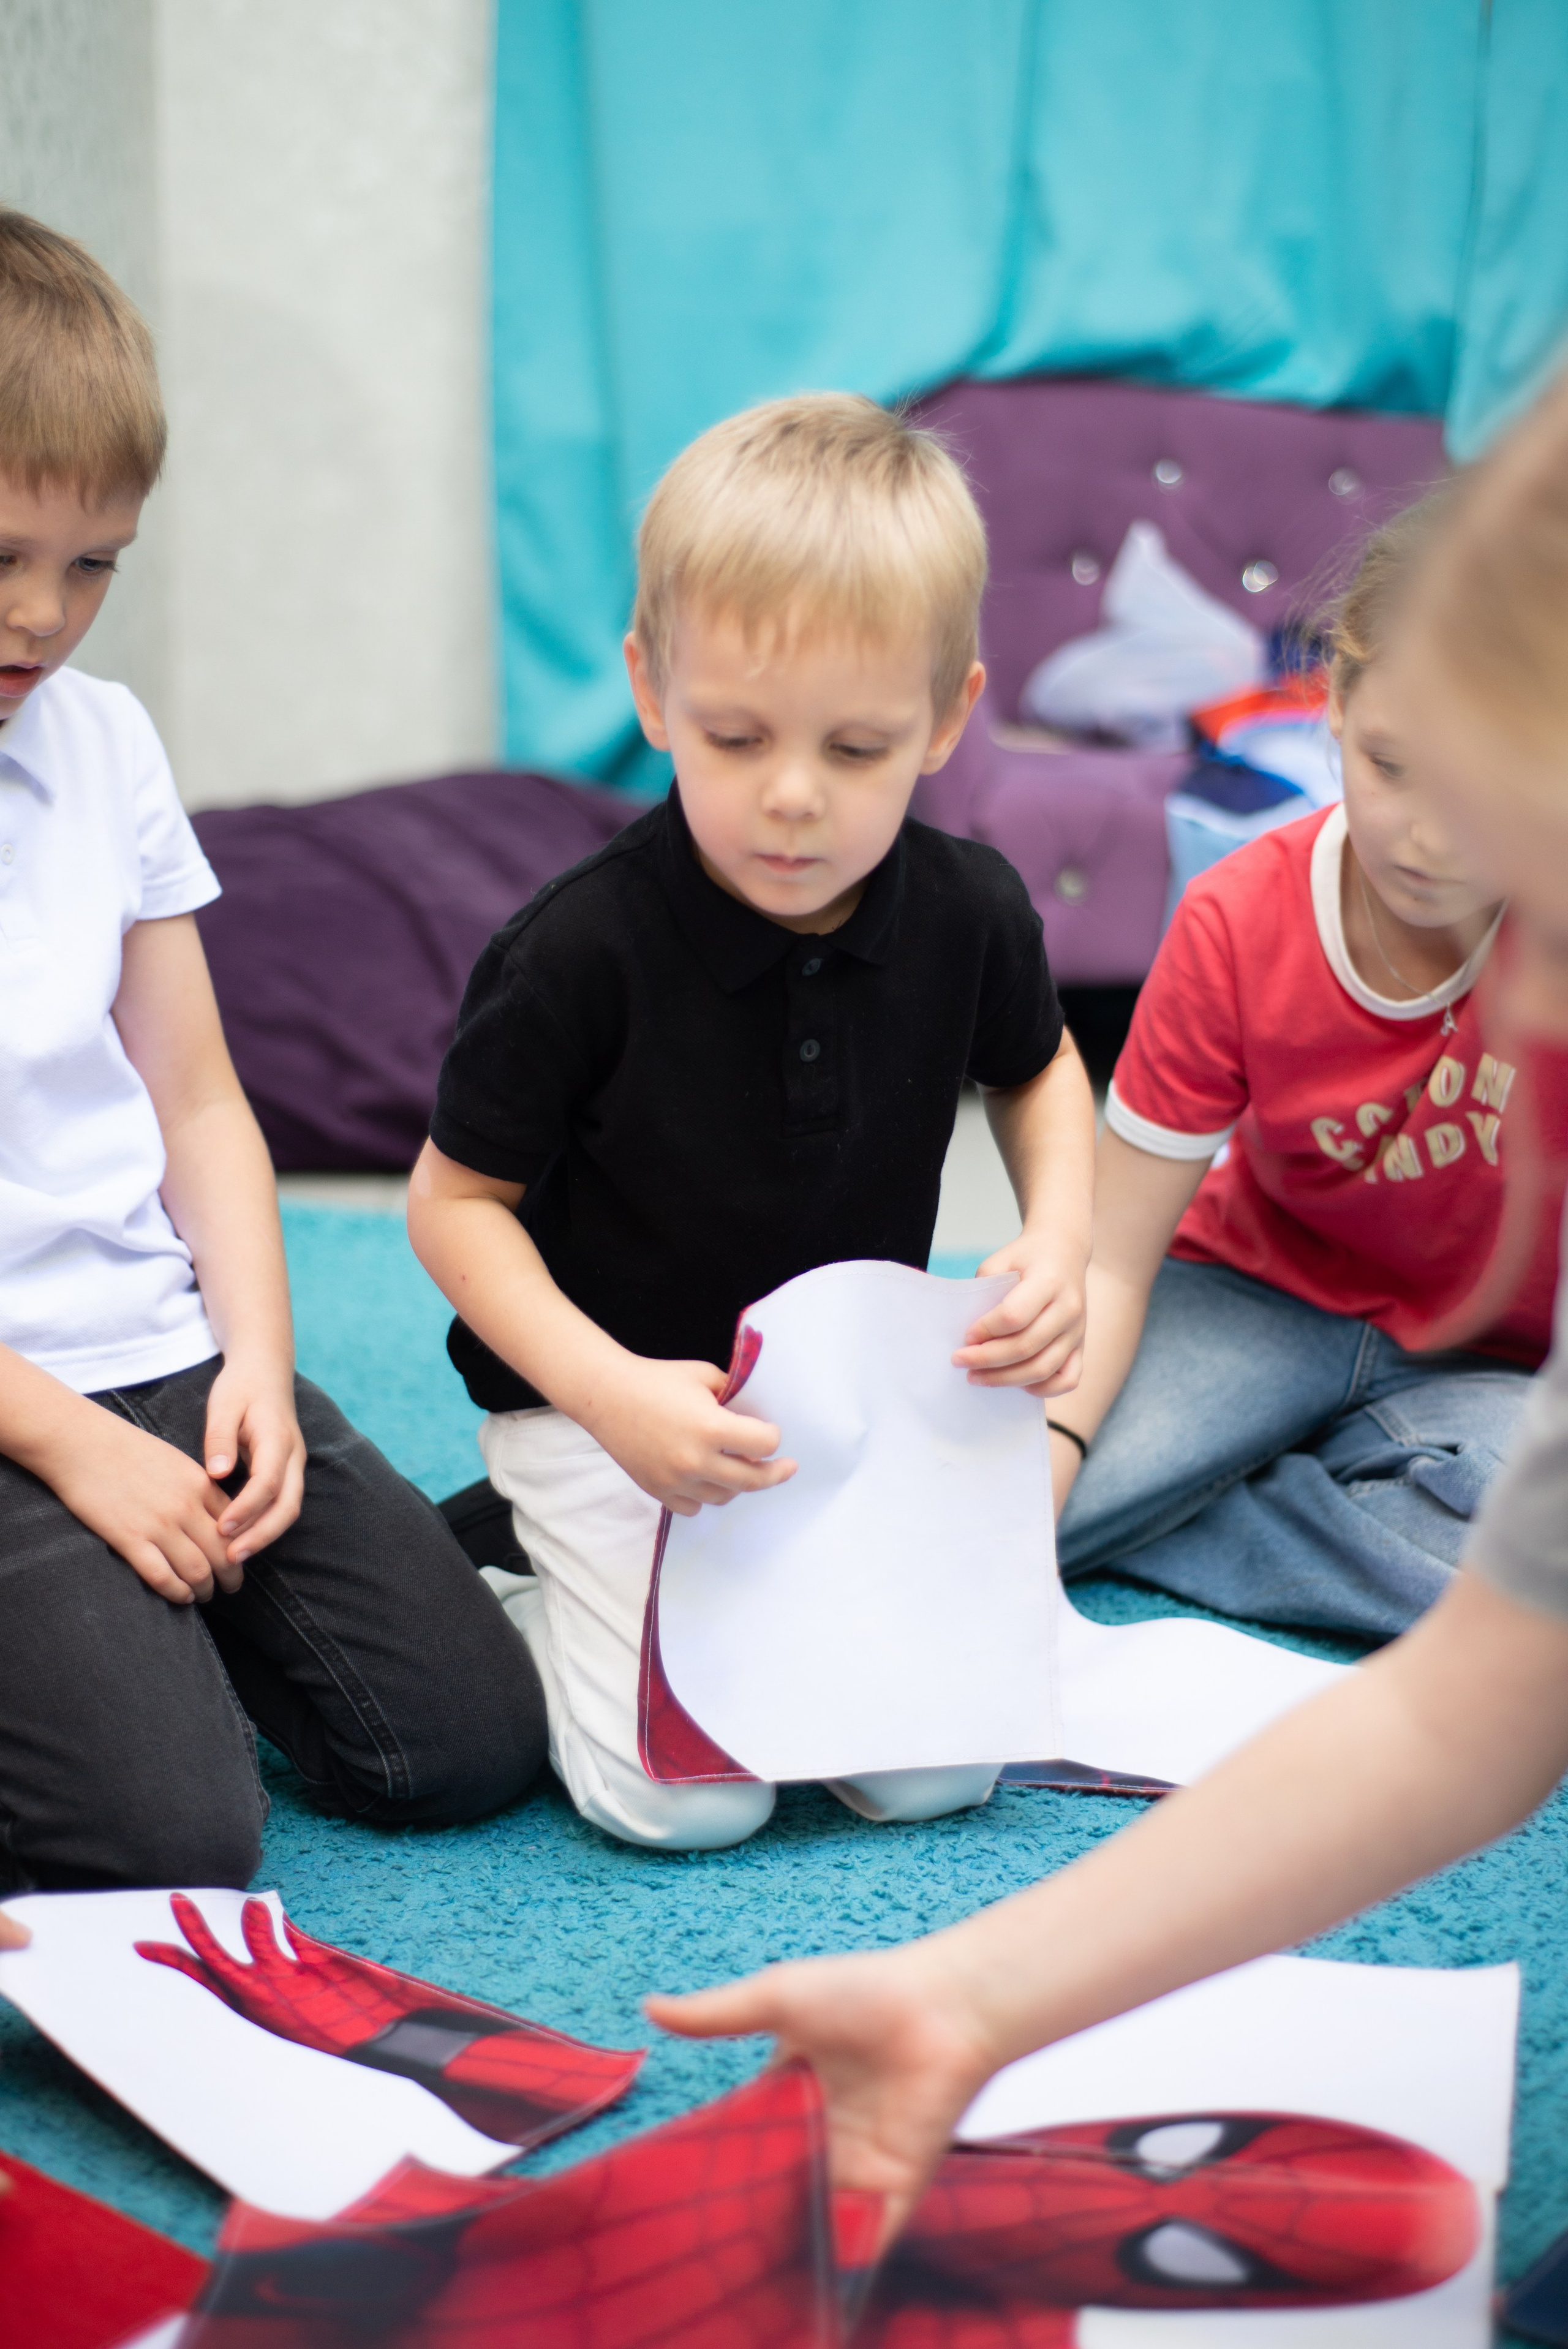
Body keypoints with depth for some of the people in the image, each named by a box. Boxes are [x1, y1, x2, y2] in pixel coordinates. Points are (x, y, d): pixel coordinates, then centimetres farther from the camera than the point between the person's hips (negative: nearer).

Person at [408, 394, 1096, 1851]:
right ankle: (492, 1608, 14)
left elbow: (1036, 1071, 12)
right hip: (608, 1400, -4)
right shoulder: (581, 952, -24)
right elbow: (456, 1201, -13)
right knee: (686, 1800, -14)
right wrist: (607, 1389, -28)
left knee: (940, 1771, -3)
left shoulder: (970, 915, -11)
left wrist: (1057, 1244, -7)